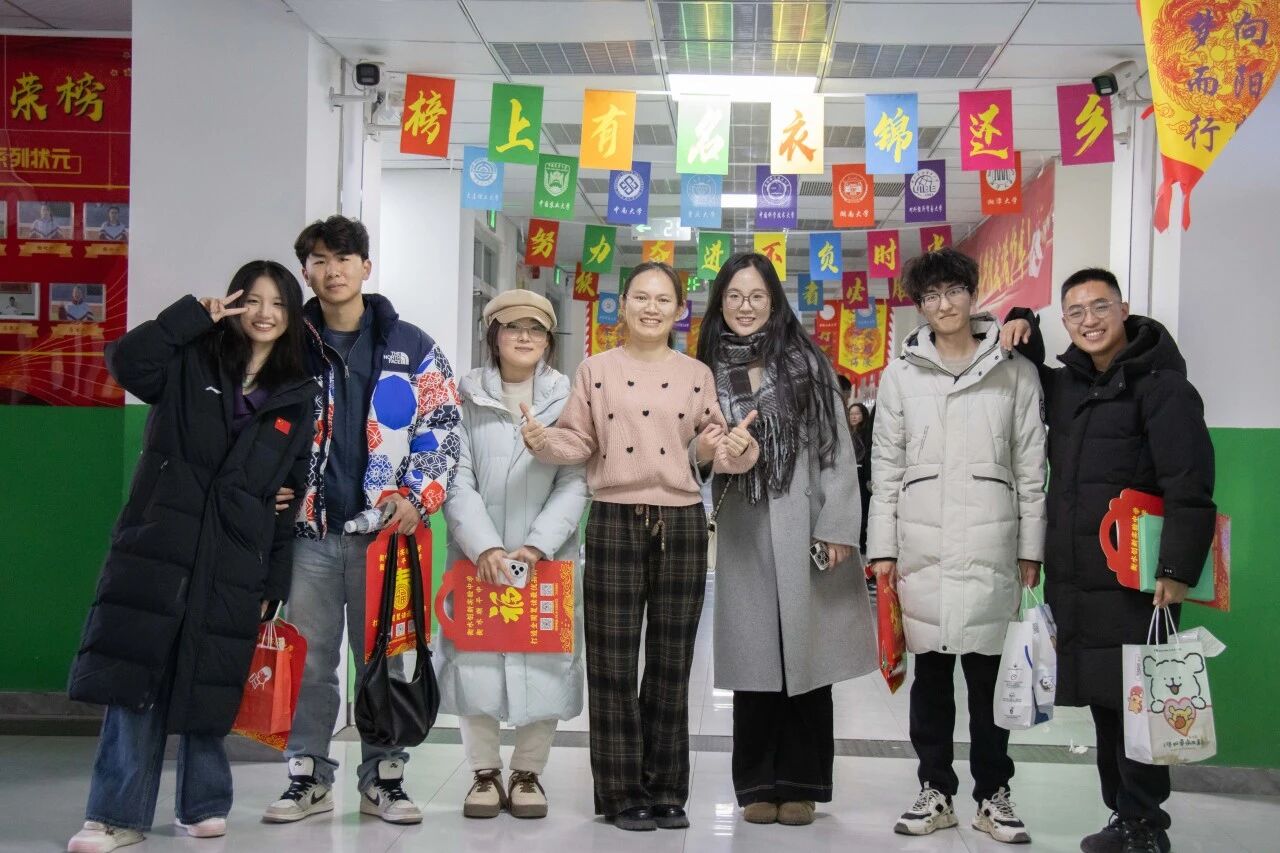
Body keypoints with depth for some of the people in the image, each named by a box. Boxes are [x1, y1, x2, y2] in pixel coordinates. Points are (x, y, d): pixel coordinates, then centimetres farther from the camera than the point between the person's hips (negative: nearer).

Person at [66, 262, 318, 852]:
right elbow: (126, 361, -13)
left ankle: (204, 805, 23)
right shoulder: (192, 365, 7)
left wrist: (275, 582, 4)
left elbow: (294, 496, 8)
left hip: (232, 564, 1)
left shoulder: (300, 397, 9)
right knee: (133, 676, -5)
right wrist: (196, 314, -11)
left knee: (205, 686, 6)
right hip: (156, 547, -1)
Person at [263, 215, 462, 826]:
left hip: (385, 526, -1)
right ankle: (309, 777, 18)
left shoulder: (411, 347, 4)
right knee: (309, 658, 5)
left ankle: (382, 777, 16)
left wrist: (418, 498, -8)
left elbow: (443, 428, 3)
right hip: (310, 528, 1)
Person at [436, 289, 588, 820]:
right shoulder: (466, 396, 4)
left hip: (546, 556, 0)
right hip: (478, 555, 0)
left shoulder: (568, 399, 4)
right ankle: (485, 772, 17)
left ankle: (528, 772, 17)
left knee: (541, 662, 3)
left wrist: (536, 545, -14)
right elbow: (457, 479, -3)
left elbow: (575, 483, -3)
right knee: (476, 659, 2)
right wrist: (483, 546, -15)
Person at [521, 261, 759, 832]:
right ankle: (623, 793, 11)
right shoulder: (595, 370, 5)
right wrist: (544, 441, -16)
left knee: (671, 660, 7)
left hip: (681, 523, 1)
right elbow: (578, 442, 4)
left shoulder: (697, 375, 8)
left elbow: (710, 447, 5)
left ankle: (666, 790, 18)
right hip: (615, 522, -1)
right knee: (614, 661, 1)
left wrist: (735, 448, -16)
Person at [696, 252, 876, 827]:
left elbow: (836, 450, -2)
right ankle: (758, 785, 14)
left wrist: (837, 527, -8)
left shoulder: (806, 363, 2)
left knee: (805, 655, 3)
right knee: (754, 660, 3)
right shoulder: (709, 373, 8)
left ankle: (800, 784, 14)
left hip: (804, 529, -1)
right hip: (744, 535, 2)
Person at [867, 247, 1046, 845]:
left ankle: (992, 796, 17)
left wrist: (1031, 549, 1)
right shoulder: (902, 374, 7)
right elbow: (885, 467, 6)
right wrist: (882, 549, 1)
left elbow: (1031, 469, 5)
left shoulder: (1015, 372, 5)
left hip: (991, 549, -1)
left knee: (989, 676, 4)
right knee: (930, 676, 8)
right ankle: (936, 792, 19)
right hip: (921, 551, 1)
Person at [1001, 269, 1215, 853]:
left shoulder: (1160, 384, -7)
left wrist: (1178, 570, -20)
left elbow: (1190, 486, -13)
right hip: (1072, 577, 7)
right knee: (1100, 700, 11)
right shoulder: (1064, 383, 13)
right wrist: (1021, 331, 13)